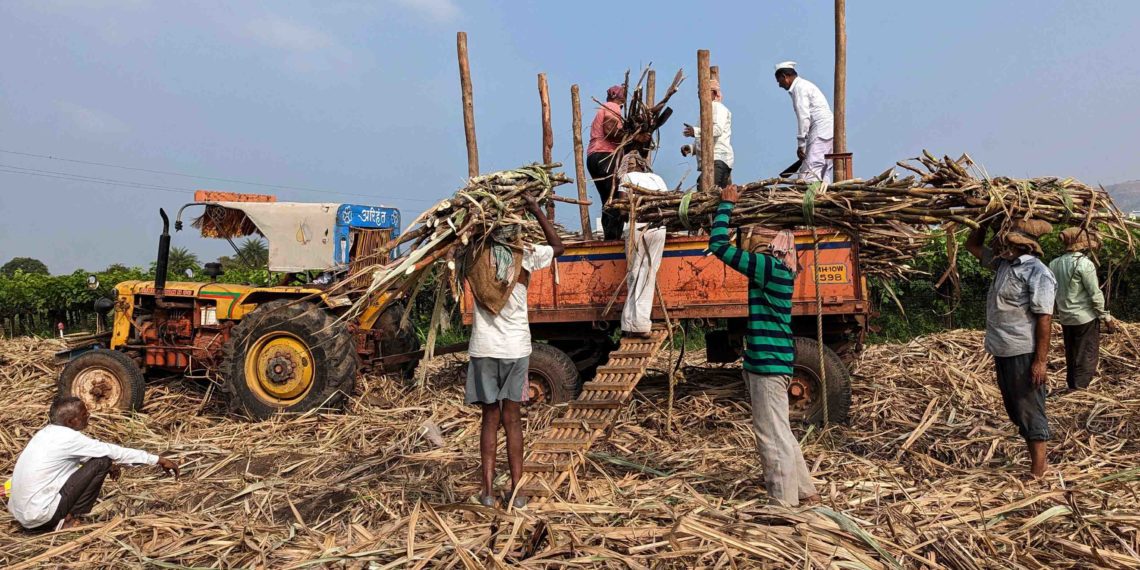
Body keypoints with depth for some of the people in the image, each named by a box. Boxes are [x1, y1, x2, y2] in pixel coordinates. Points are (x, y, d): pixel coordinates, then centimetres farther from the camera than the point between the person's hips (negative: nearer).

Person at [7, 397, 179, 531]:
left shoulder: (47, 433, 8)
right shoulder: (67, 437, -16)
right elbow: (113, 451, -13)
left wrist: (109, 464, 15)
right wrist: (157, 459, -8)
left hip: (20, 513, 9)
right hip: (39, 517, -9)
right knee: (101, 462, -10)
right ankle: (69, 520, -2)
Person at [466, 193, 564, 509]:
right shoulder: (527, 254, -3)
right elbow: (558, 246, 14)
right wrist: (536, 209, 12)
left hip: (484, 348, 0)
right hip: (516, 347, 0)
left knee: (490, 418, 10)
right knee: (512, 420, 8)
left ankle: (488, 490, 9)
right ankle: (516, 491, 10)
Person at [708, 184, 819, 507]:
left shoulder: (770, 267, -15)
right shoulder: (779, 271, 12)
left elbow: (718, 244, -17)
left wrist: (727, 204, -5)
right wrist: (731, 207, 23)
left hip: (767, 362, -10)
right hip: (770, 360, 10)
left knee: (774, 435, -1)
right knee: (777, 432, 20)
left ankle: (784, 503, 8)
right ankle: (805, 491, 30)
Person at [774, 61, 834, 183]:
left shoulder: (799, 87, -7)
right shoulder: (804, 85, 23)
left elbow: (804, 117, -16)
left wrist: (801, 144, -15)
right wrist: (803, 143, 19)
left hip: (820, 134, -10)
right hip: (826, 132, 10)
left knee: (809, 174, -16)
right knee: (822, 174, 7)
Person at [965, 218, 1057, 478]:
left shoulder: (1037, 272, -17)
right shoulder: (1004, 262, 8)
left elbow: (1044, 318, -19)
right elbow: (972, 246, 23)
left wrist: (1041, 360, -21)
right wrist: (985, 221, 8)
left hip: (1024, 355, -9)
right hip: (1003, 352, 9)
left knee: (1030, 410, -1)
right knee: (1015, 408, 17)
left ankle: (1038, 473, 8)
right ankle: (1033, 460, 30)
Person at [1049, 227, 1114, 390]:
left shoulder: (1054, 264, 4)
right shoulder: (1084, 263, -15)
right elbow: (1095, 295, -14)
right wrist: (1106, 316, -4)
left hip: (1065, 318, 7)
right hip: (1085, 317, -6)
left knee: (1071, 356, 16)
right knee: (1086, 357, -1)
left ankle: (1072, 387, 23)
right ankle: (1079, 390, -5)